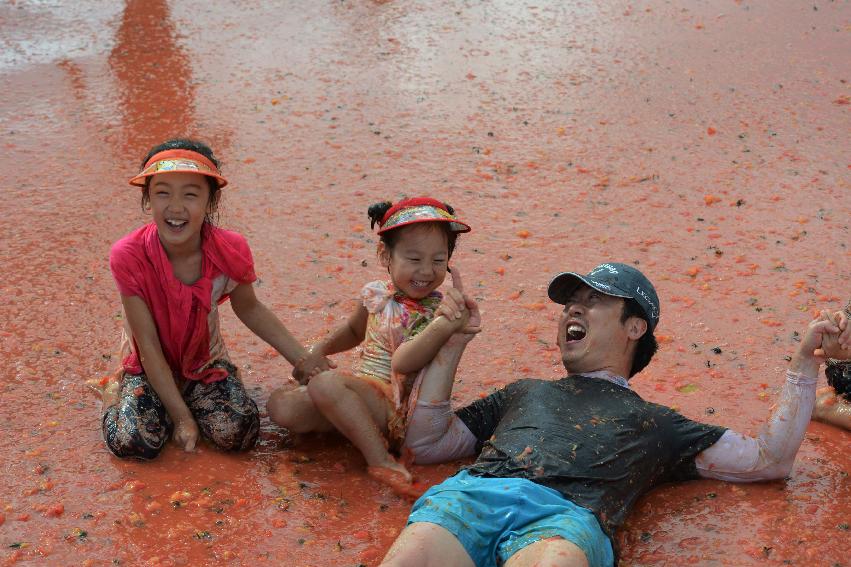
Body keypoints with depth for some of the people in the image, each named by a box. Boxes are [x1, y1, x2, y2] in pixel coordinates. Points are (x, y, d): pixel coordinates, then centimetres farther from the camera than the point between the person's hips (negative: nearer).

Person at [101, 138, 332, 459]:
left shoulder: (231, 251, -22)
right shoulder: (128, 256, -28)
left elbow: (249, 309, 0)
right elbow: (148, 345, -22)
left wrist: (304, 361, -7)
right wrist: (182, 417, -21)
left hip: (204, 361, 2)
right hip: (149, 365, -2)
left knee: (238, 434, -19)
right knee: (133, 442, -25)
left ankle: (175, 396, 12)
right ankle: (117, 391, 11)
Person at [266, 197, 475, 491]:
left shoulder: (435, 311, -15)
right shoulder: (376, 294, 5)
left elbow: (402, 363, -31)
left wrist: (443, 326, -44)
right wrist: (318, 351, 13)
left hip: (394, 406, -6)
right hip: (359, 392, 7)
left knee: (326, 383, -33)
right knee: (281, 406, -7)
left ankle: (380, 458, -26)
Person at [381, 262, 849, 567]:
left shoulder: (653, 423, 34)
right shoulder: (525, 393, 40)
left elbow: (768, 460, 31)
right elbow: (427, 444, 35)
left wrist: (804, 364, 28)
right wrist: (450, 349, 32)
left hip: (568, 516, -2)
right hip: (473, 490, 3)